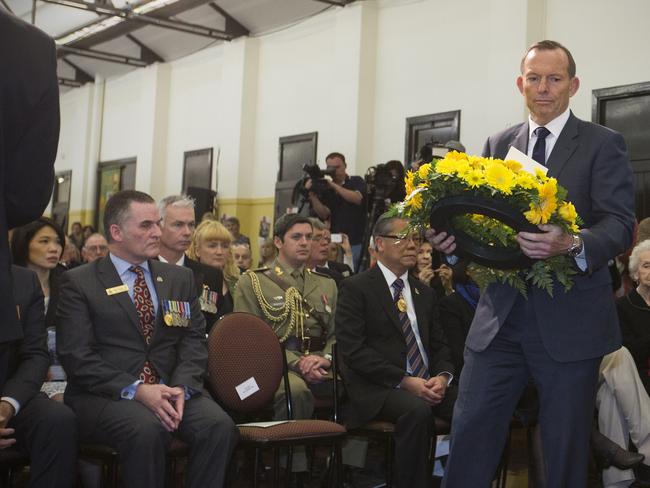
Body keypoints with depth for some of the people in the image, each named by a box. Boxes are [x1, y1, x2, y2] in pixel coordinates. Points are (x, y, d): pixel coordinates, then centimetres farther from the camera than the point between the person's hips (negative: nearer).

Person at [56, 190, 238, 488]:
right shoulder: (79, 282, 2)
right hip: (105, 394, -3)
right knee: (147, 428, -34)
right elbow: (77, 355, -7)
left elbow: (194, 340, 9)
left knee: (219, 425, -25)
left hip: (172, 389, 4)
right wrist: (137, 390, -18)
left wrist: (181, 387, -12)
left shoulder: (180, 278, 15)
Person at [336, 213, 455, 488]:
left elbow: (439, 345, 18)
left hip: (427, 384, 6)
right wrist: (404, 381, -17)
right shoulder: (356, 288, 0)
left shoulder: (425, 293, 20)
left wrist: (442, 377, -5)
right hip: (377, 388, -5)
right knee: (418, 410, -36)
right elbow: (353, 350, -10)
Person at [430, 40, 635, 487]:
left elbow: (621, 225, -10)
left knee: (566, 448, 8)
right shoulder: (498, 145, 12)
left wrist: (573, 245, -31)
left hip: (570, 321, -3)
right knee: (470, 433, 3)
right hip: (501, 317, 3)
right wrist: (451, 238, -12)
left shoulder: (603, 144, 0)